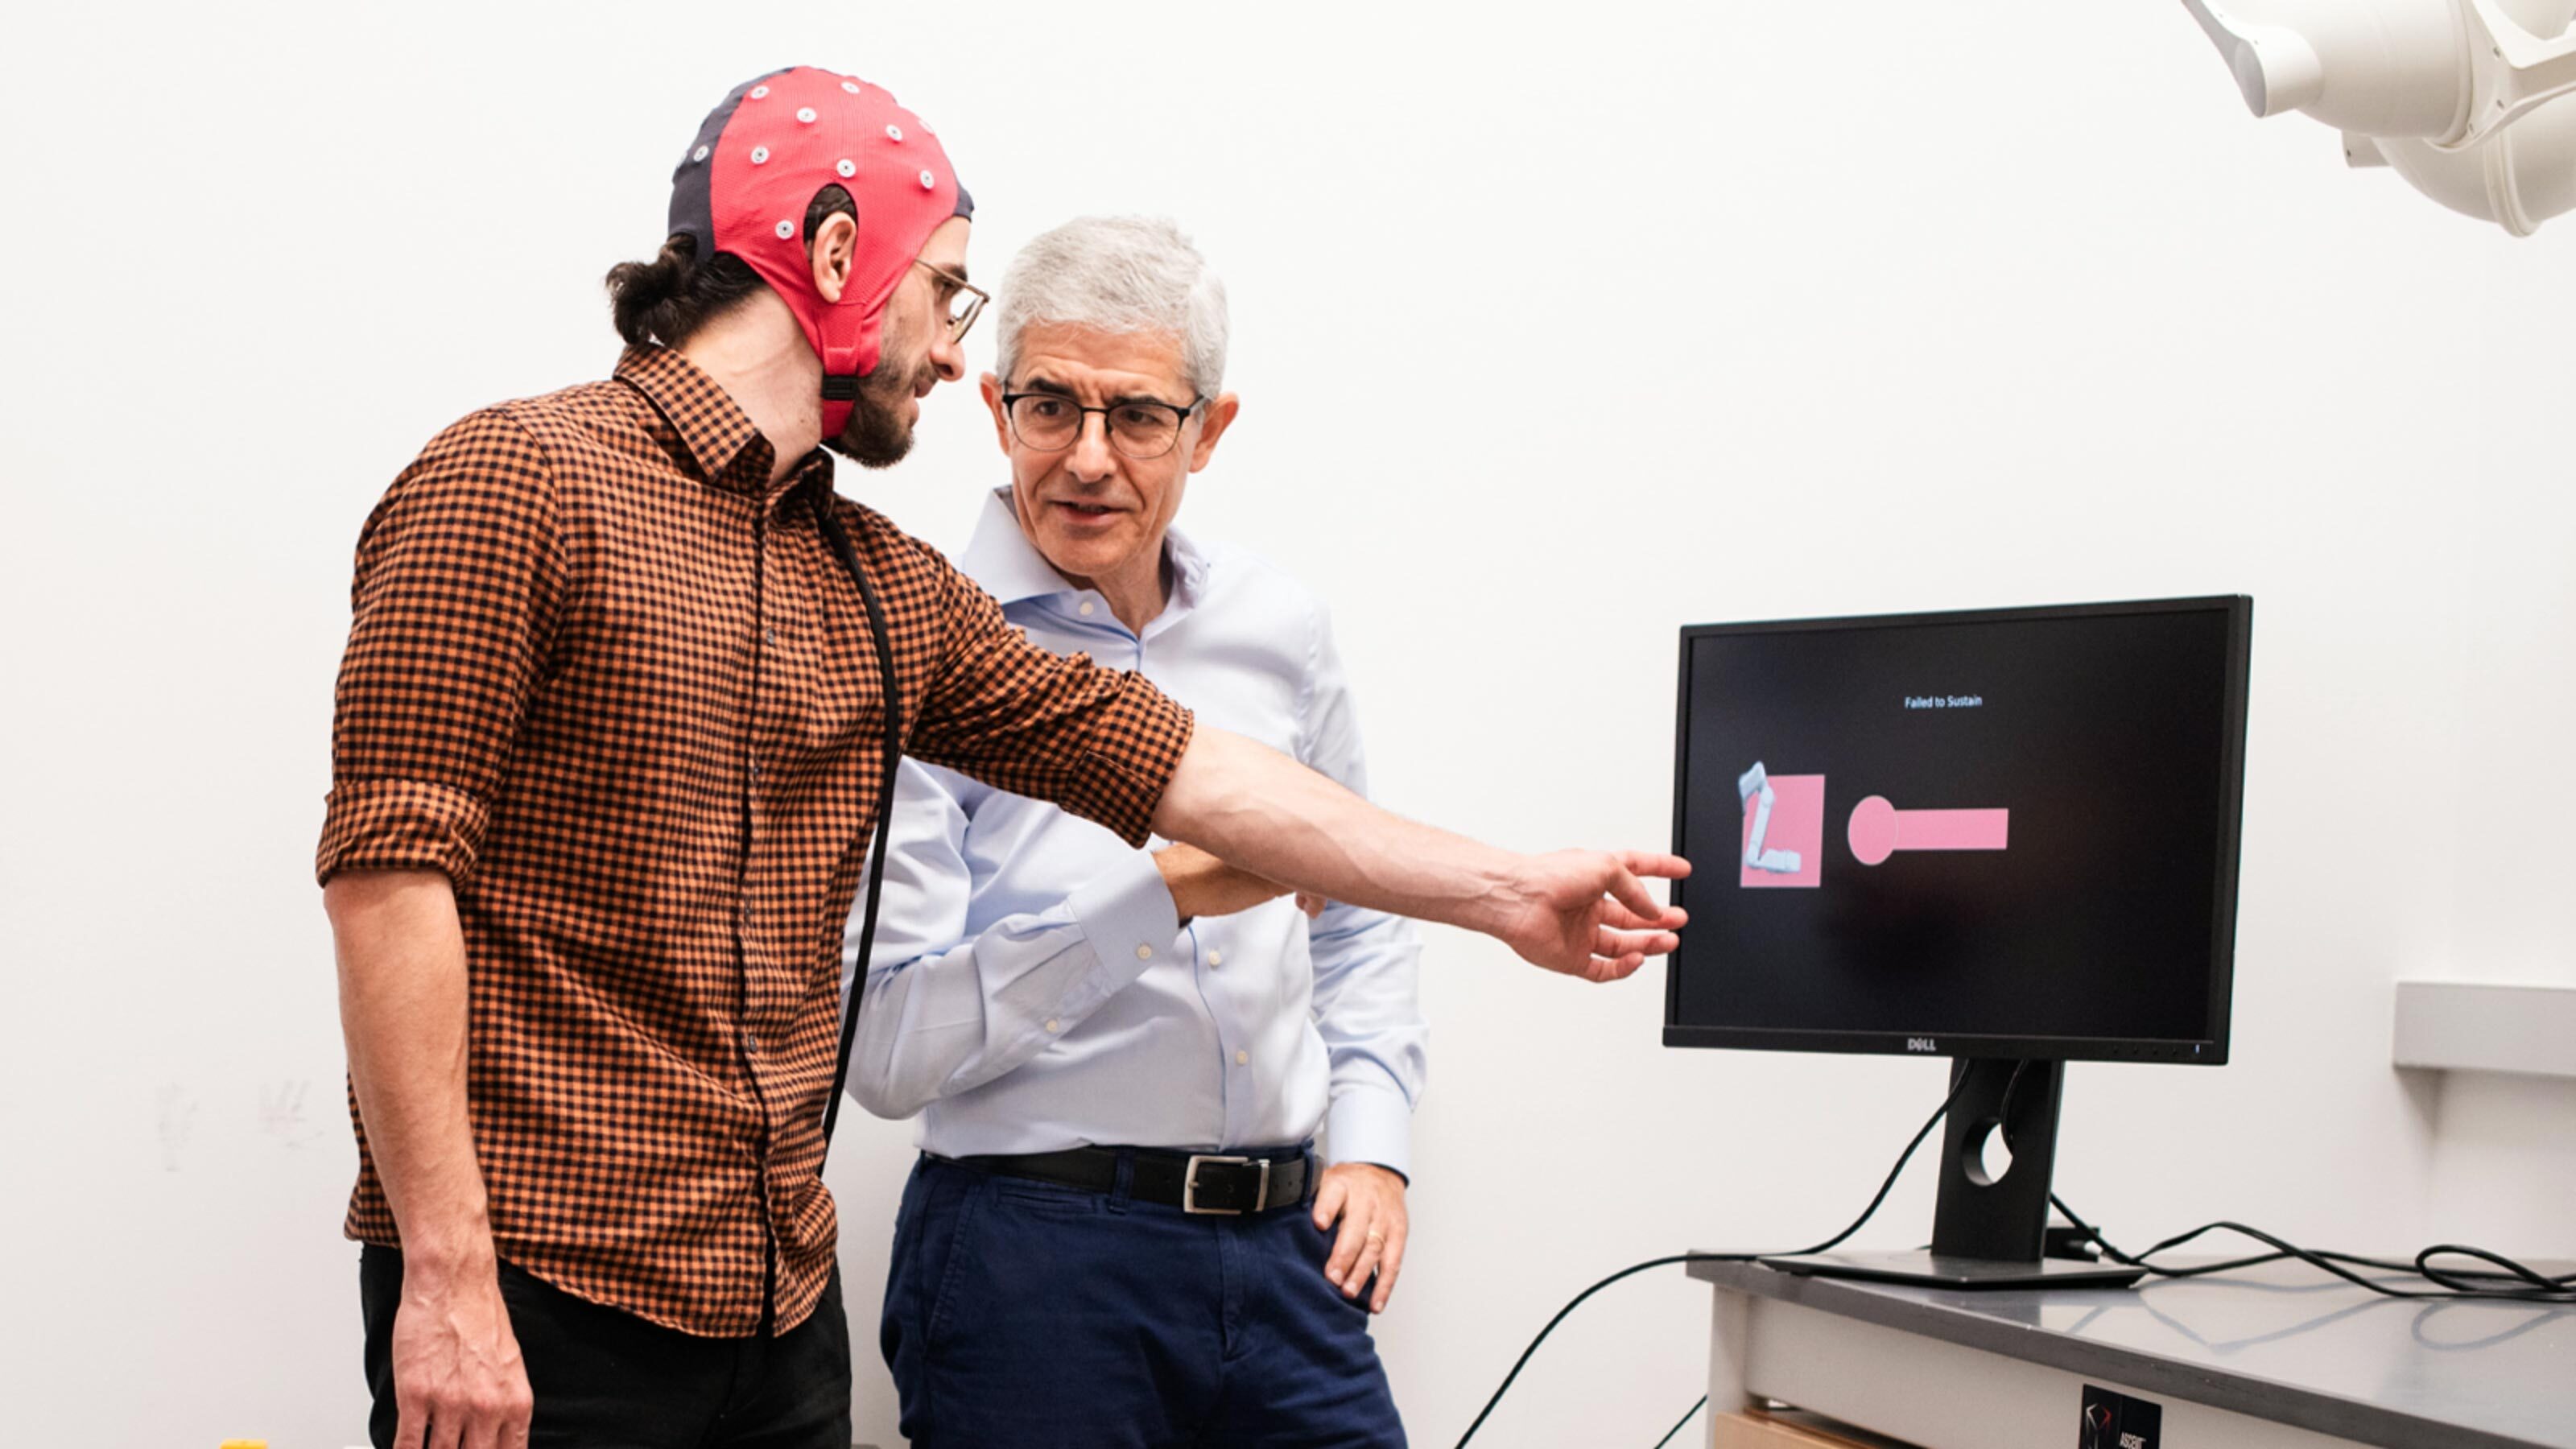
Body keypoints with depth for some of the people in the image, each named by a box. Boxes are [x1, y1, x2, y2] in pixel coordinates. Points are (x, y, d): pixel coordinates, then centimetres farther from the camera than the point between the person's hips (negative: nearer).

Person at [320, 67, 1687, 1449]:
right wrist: (446, 1275, -19)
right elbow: (389, 866, -14)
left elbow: (1168, 762, 15)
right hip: (540, 1302, -7)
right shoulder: (518, 483, -8)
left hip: (781, 1294, 7)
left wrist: (1505, 890, 16)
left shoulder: (885, 588, 14)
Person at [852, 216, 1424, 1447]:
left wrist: (1373, 1144, 9)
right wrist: (1161, 895, -20)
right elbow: (885, 1053, -15)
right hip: (1034, 1258, -4)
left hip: (1284, 1249, 5)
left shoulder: (1277, 628, 8)